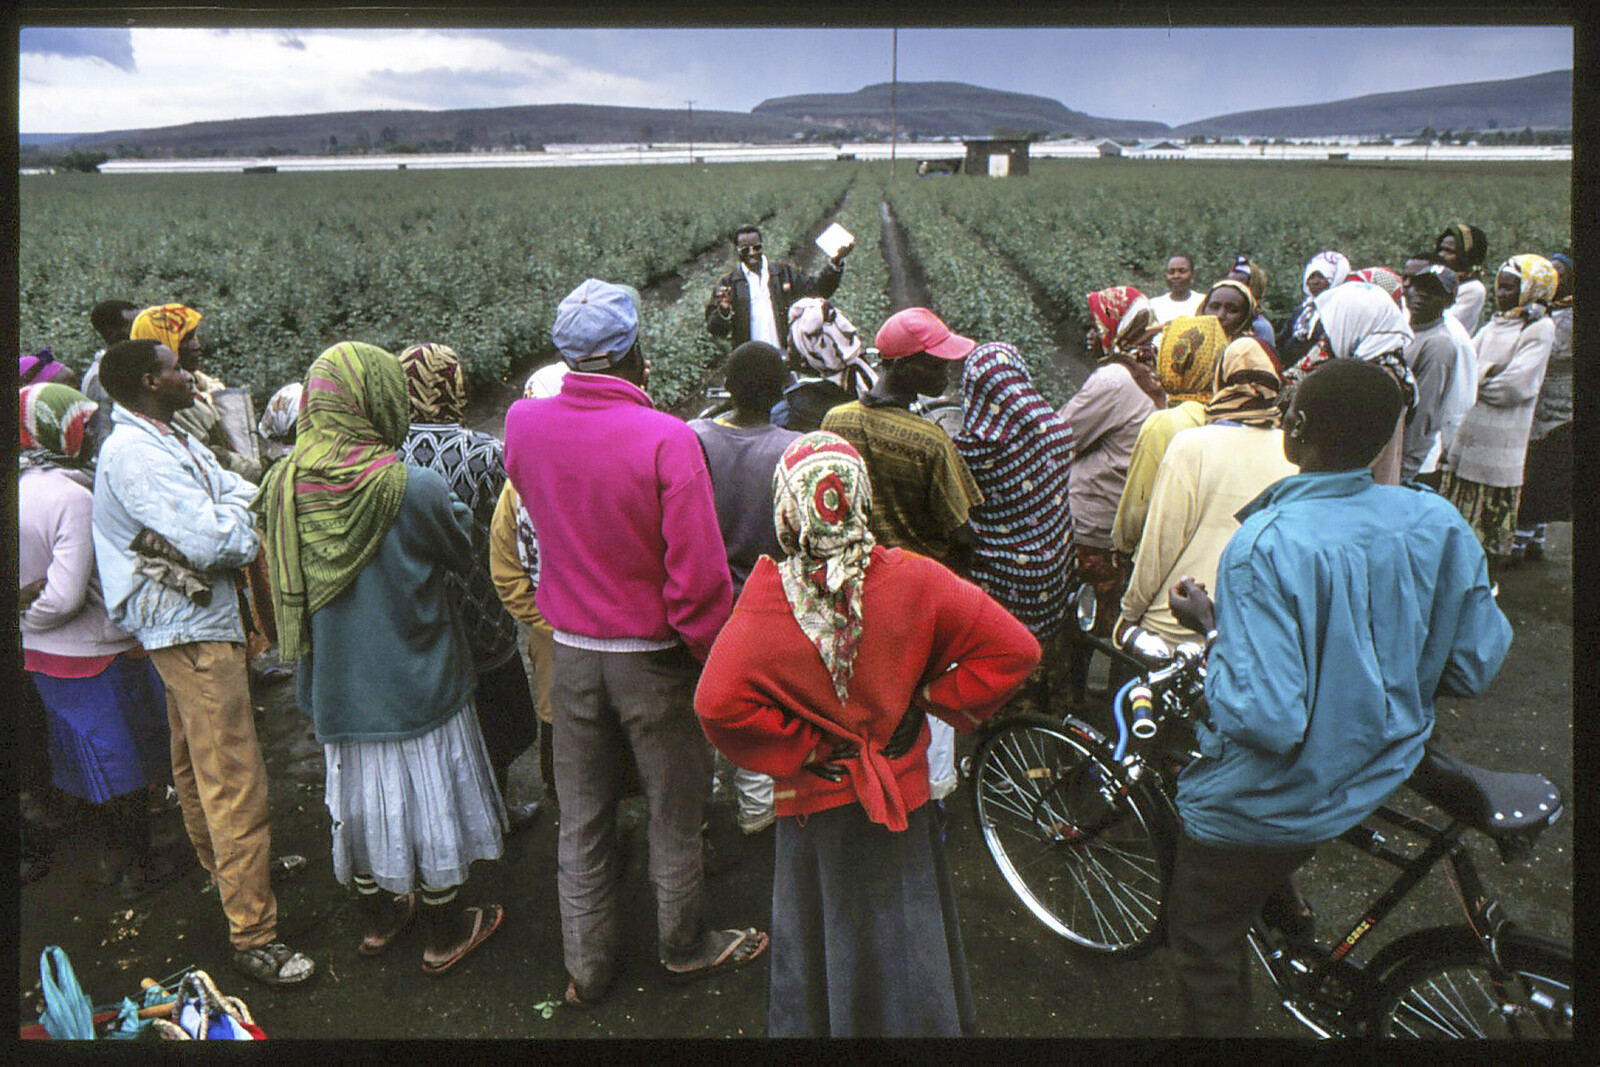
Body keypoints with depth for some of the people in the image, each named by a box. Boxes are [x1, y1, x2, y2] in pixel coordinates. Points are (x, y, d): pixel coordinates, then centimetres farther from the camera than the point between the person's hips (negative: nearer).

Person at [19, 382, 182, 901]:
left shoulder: (22, 489, 0)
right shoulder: (73, 497, -24)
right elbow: (68, 595, -26)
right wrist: (31, 615, -9)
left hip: (41, 653, 8)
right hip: (95, 653, -8)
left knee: (94, 756, 22)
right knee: (126, 759, 9)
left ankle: (111, 854, 38)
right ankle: (139, 867, 23)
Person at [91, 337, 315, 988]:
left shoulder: (175, 440, 13)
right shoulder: (133, 453, -19)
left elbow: (246, 495, 8)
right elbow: (210, 542, -27)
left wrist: (229, 520, -13)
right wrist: (244, 528, -6)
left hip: (206, 622, 10)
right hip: (192, 630, -10)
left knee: (197, 763, 24)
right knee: (234, 781, -7)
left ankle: (219, 867, 43)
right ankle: (252, 933, 0)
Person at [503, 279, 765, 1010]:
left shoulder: (522, 424, -8)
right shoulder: (666, 439, -23)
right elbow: (698, 573, -23)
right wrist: (713, 655, -8)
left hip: (570, 652, 4)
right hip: (654, 656, -4)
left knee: (582, 820, 18)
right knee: (674, 814, 17)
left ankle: (587, 967, 33)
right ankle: (683, 946, 37)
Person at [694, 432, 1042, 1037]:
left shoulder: (768, 596, -20)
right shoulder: (911, 580, -16)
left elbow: (718, 704, -27)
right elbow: (1014, 650, -14)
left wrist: (799, 750, -14)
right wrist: (932, 702, -6)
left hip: (814, 800, -1)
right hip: (903, 796, 1)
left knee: (818, 950, 19)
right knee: (904, 935, 21)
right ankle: (919, 1026, 39)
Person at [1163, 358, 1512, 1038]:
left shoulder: (1269, 547, -33)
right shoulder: (1437, 523, -13)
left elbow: (1265, 720, -36)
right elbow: (1475, 668, -3)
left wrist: (1212, 626, -20)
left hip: (1273, 798, -6)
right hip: (1378, 773, 7)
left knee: (1203, 938, 18)